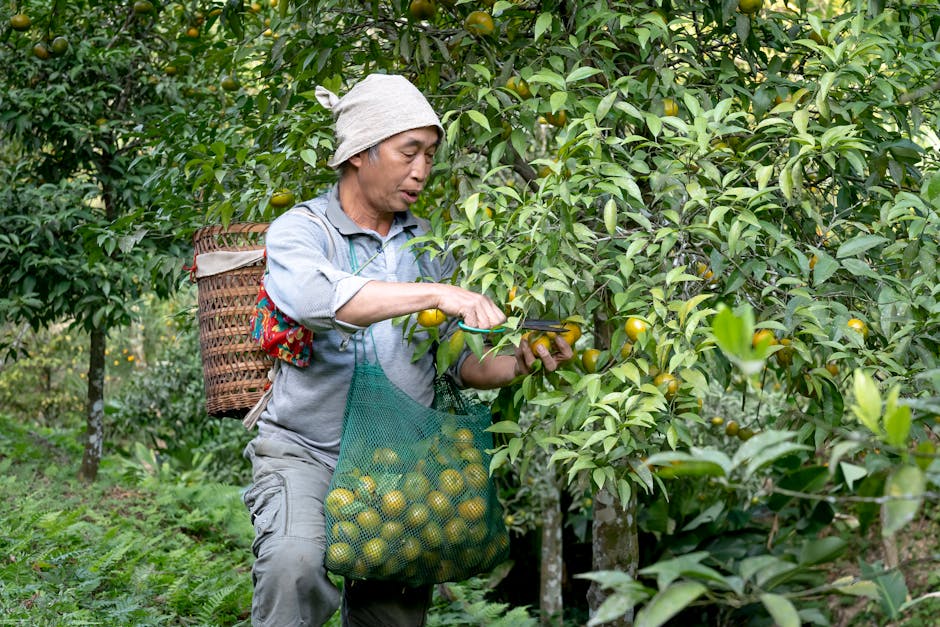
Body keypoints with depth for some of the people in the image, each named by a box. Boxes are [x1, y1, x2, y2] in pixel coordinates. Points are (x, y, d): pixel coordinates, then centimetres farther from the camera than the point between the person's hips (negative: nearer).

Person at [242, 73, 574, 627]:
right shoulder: (300, 230, -4)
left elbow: (465, 364, 7)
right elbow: (317, 298, -29)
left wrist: (521, 364, -14)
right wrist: (438, 294, -37)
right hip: (307, 453, -5)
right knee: (296, 565, -31)